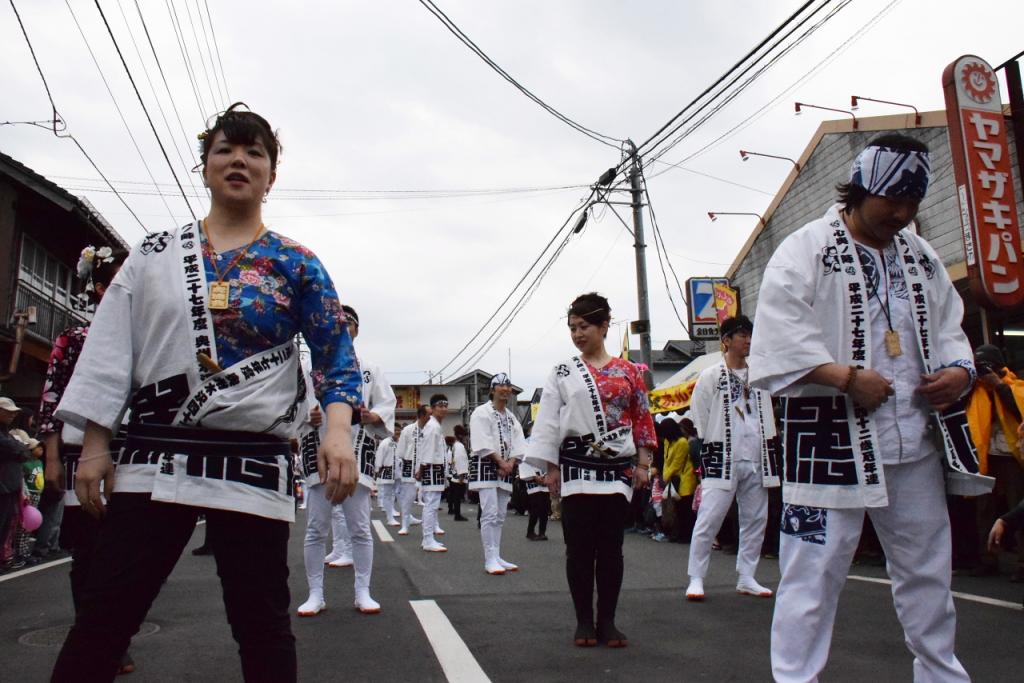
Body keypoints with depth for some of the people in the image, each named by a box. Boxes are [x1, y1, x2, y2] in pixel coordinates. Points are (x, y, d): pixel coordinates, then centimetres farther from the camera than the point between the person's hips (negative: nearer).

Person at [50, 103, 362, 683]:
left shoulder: (296, 264, 5)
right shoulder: (153, 255, 11)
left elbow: (336, 354, -2)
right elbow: (111, 351, 10)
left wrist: (339, 428, -19)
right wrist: (95, 444, 4)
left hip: (256, 465, -2)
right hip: (154, 457, 2)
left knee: (262, 623, 5)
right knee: (104, 617, 4)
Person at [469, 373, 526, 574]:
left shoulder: (512, 417, 17)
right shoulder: (482, 412, -4)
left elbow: (518, 445, 10)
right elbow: (483, 444, -14)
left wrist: (510, 464, -7)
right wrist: (501, 462, -15)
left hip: (506, 469, 7)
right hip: (486, 467, -7)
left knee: (500, 516, 9)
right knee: (490, 514, -13)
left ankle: (497, 557, 15)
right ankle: (490, 560, -11)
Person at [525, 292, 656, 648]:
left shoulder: (628, 371, 7)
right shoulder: (562, 373, 5)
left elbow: (642, 419, 8)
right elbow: (548, 421, 3)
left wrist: (642, 462, 2)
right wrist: (551, 467, -2)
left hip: (618, 468, 1)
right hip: (577, 467, 0)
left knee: (611, 546, 4)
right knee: (579, 546, 1)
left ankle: (607, 621, 14)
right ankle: (584, 621, 13)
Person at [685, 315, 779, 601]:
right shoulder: (710, 376, -1)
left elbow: (768, 420, 18)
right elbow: (699, 421, -2)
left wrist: (770, 458, 12)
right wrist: (705, 458, -6)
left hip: (755, 460, 6)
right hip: (722, 459, -5)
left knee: (756, 519, 9)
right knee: (709, 518, -8)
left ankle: (747, 578, 20)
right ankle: (696, 579, 1)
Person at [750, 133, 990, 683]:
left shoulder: (921, 257, 15)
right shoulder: (806, 249, -6)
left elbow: (947, 326, 20)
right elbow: (779, 338, -15)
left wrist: (959, 370, 0)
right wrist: (848, 377, -20)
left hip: (916, 439, 7)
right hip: (831, 440, -7)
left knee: (927, 566, 18)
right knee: (816, 567, -3)